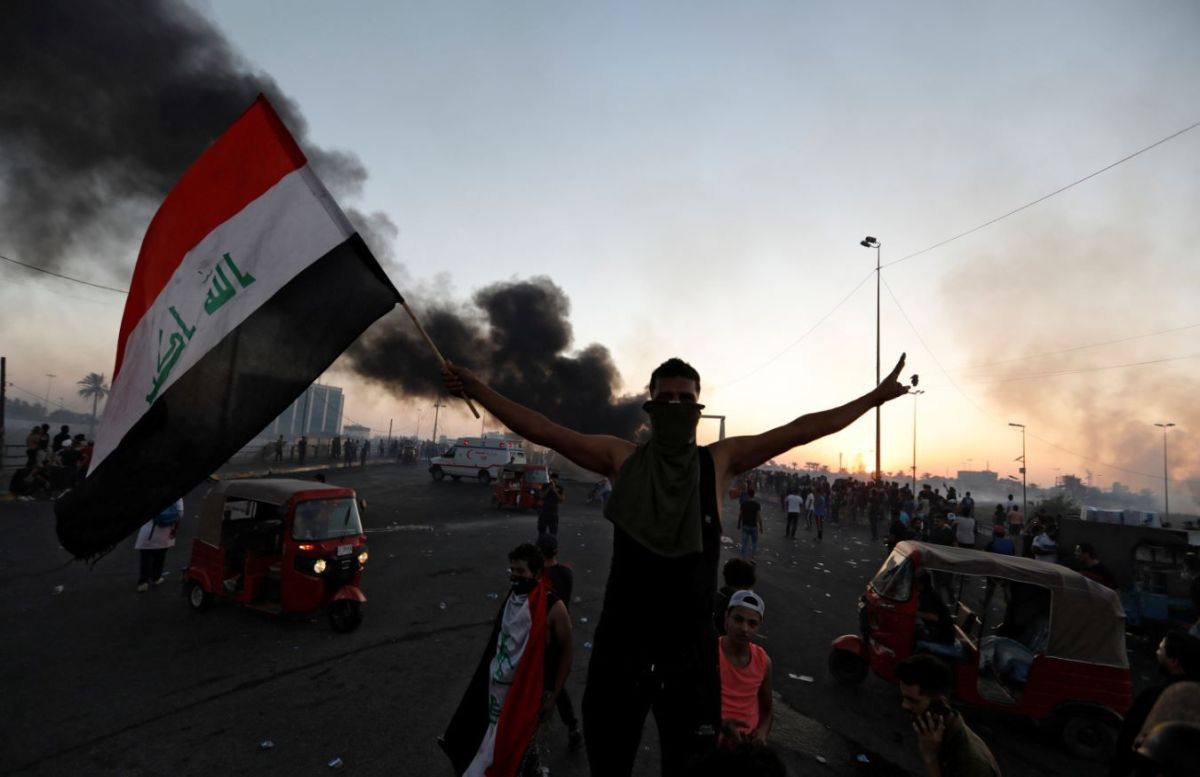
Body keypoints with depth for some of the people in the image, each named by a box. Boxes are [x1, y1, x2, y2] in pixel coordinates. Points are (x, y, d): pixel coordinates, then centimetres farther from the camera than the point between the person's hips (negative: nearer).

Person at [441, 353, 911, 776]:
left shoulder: (721, 461, 1)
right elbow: (542, 431, -1)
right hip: (621, 644, 0)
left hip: (691, 648, 0)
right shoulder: (622, 459, -1)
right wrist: (477, 390, -3)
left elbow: (801, 431, 2)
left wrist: (875, 398, 3)